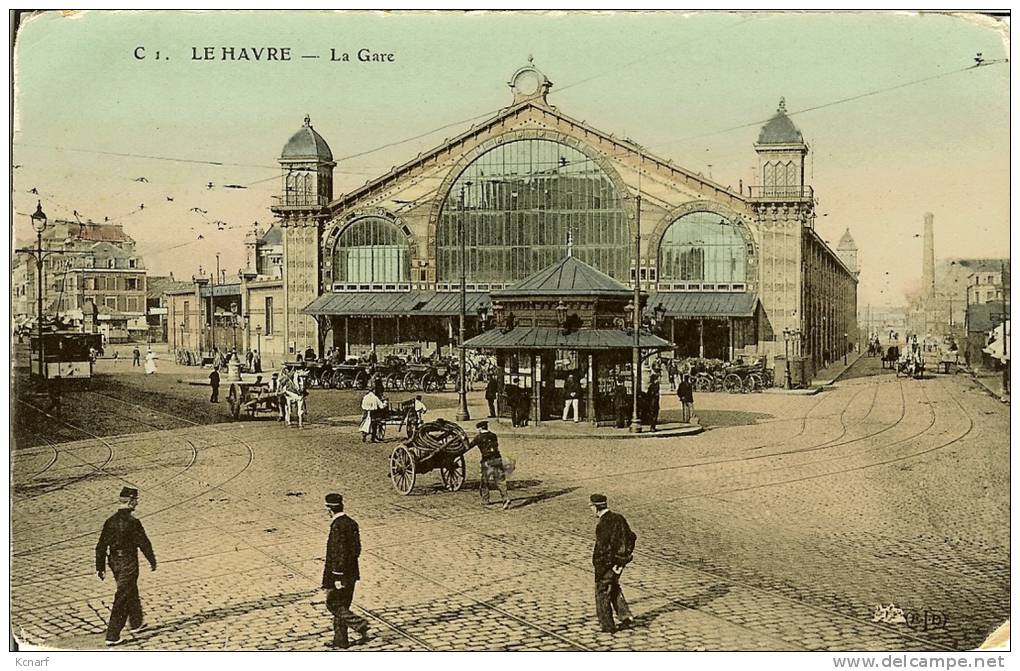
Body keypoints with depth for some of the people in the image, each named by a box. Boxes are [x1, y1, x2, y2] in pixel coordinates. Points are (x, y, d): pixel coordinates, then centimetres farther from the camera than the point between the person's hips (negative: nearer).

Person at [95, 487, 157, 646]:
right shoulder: (133, 522, -19)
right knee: (122, 599, -1)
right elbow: (144, 543, -13)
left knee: (131, 592, 24)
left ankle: (136, 623, 41)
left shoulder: (110, 521, 0)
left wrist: (100, 567, 11)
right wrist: (152, 560, 2)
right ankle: (112, 636, -2)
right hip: (128, 564, -7)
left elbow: (101, 546, 3)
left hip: (114, 562, 7)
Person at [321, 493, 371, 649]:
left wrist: (337, 577, -19)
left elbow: (340, 553, -23)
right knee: (341, 606, 15)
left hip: (340, 573, -9)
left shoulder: (338, 526, -21)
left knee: (333, 605, 3)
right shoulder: (351, 523, 7)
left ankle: (361, 626, -6)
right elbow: (356, 550, 13)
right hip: (351, 573, 9)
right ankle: (340, 642, 20)